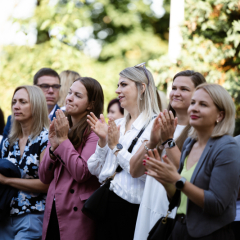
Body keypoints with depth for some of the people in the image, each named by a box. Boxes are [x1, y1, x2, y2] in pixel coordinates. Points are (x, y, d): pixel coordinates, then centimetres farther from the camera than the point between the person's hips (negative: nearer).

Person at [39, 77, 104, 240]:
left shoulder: (94, 132, -9)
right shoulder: (59, 130, 11)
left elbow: (82, 173, -20)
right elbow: (44, 177, 9)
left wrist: (64, 140, -12)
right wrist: (53, 146, -6)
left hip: (77, 213, -6)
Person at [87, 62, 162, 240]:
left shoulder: (154, 125, -9)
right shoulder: (117, 125, 12)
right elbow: (95, 170, 12)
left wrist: (116, 146, -13)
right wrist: (102, 141, -3)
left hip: (132, 206, -7)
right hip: (106, 205, 7)